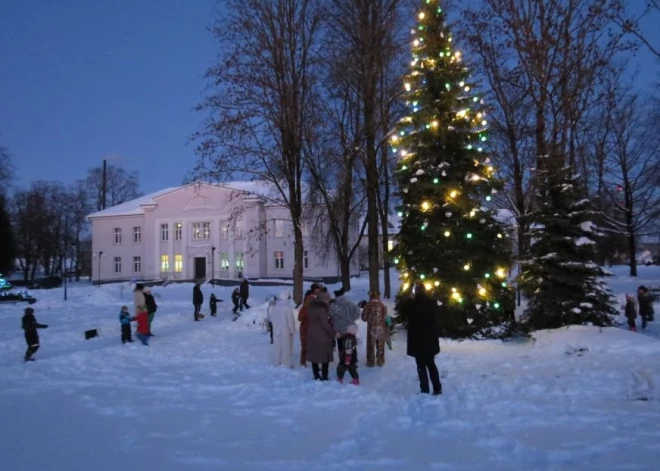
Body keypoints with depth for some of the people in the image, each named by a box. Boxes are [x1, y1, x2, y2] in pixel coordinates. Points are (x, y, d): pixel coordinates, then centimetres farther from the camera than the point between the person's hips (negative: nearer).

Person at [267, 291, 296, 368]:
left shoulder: (274, 307, 2)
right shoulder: (288, 307, -17)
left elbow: (270, 318, 10)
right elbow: (290, 320, -16)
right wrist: (292, 330, -7)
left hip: (276, 331, 5)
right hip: (286, 331, -5)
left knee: (278, 347, 15)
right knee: (286, 348, 3)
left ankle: (278, 363, 22)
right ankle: (286, 364, 7)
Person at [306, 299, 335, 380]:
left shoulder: (312, 307, 7)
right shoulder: (322, 309, -18)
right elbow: (325, 324, -20)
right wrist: (334, 333, -14)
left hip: (312, 336, 8)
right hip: (322, 337, -8)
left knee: (314, 357, 12)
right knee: (325, 358, 1)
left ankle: (316, 376, 19)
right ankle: (324, 377, 3)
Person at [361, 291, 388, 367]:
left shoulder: (368, 305, -8)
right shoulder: (382, 306, 0)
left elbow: (364, 317, -5)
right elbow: (385, 316, 6)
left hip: (372, 328, -2)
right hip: (381, 328, 3)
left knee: (371, 346, 8)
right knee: (380, 346, 15)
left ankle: (371, 362, 12)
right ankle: (380, 361, 22)